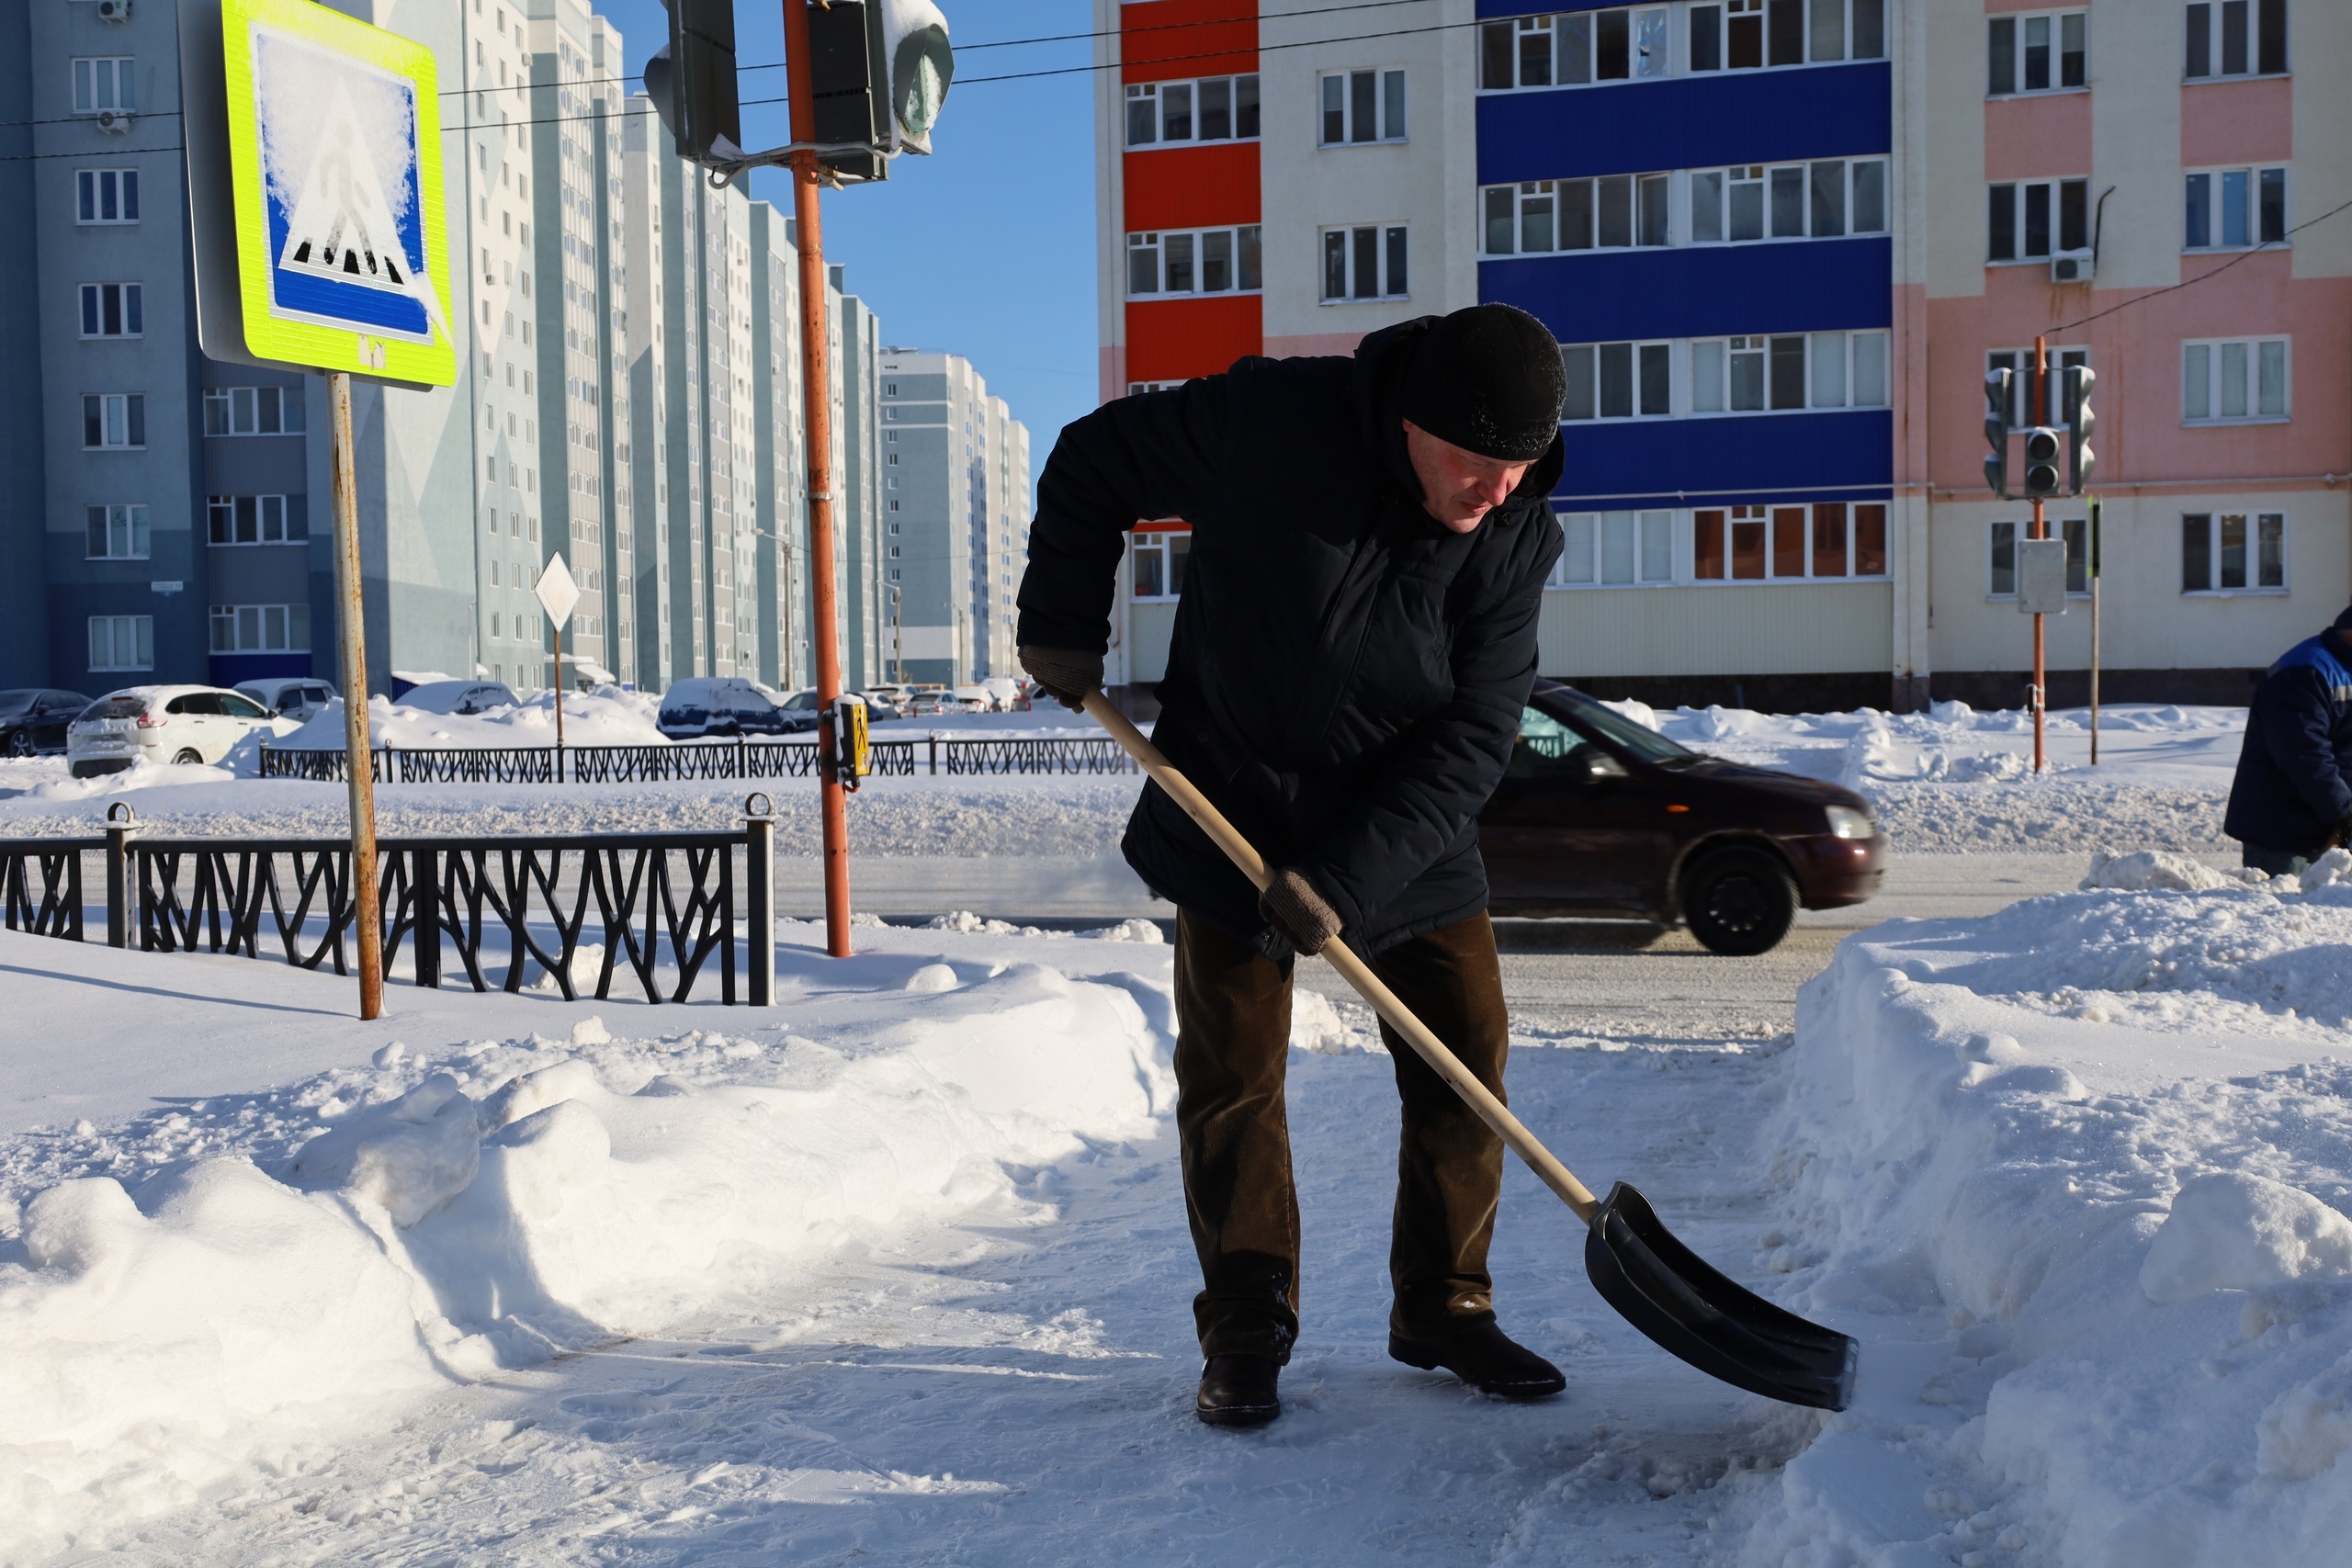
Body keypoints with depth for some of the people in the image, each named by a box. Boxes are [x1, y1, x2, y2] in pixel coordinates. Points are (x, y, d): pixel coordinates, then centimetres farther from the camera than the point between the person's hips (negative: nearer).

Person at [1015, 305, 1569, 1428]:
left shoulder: (1518, 536, -14)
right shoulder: (1268, 420, -21)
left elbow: (1471, 739, -16)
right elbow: (1092, 462, -5)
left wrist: (1347, 881, -24)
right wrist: (1061, 627, -5)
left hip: (1409, 836, 3)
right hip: (1233, 817, -2)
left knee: (1466, 1058, 2)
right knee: (1230, 1075, 0)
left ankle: (1443, 1311, 20)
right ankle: (1245, 1333, 15)